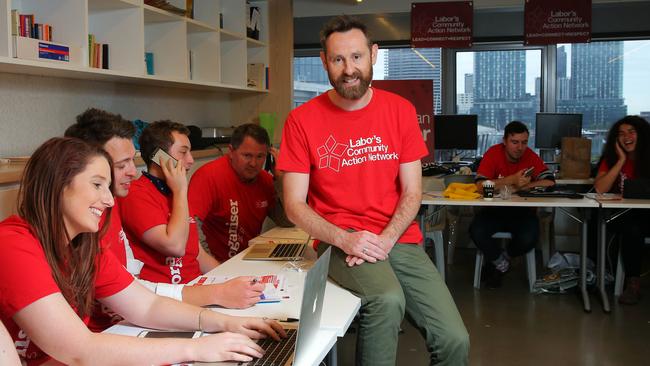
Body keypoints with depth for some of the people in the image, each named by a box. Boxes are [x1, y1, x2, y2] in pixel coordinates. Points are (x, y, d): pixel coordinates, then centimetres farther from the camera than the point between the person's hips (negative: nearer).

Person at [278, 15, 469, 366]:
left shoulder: (400, 110, 4)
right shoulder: (302, 120, -3)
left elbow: (412, 192, 3)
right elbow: (294, 204, -3)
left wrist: (385, 240, -14)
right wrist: (345, 239, -18)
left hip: (399, 240, 3)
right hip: (339, 241, -2)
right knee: (388, 300, -34)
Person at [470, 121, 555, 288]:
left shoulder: (531, 156, -7)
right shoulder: (493, 153, -11)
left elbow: (549, 182, -20)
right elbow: (480, 185, -24)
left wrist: (517, 188, -24)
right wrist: (512, 179, -32)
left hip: (523, 211, 0)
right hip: (494, 210, 0)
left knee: (529, 238, -29)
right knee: (476, 231, -28)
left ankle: (498, 260, 6)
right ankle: (501, 262, 4)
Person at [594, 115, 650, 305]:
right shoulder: (611, 159, 5)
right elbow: (599, 189, -11)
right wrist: (621, 160, -9)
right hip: (622, 215, 0)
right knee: (632, 230, -34)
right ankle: (633, 284, -23)